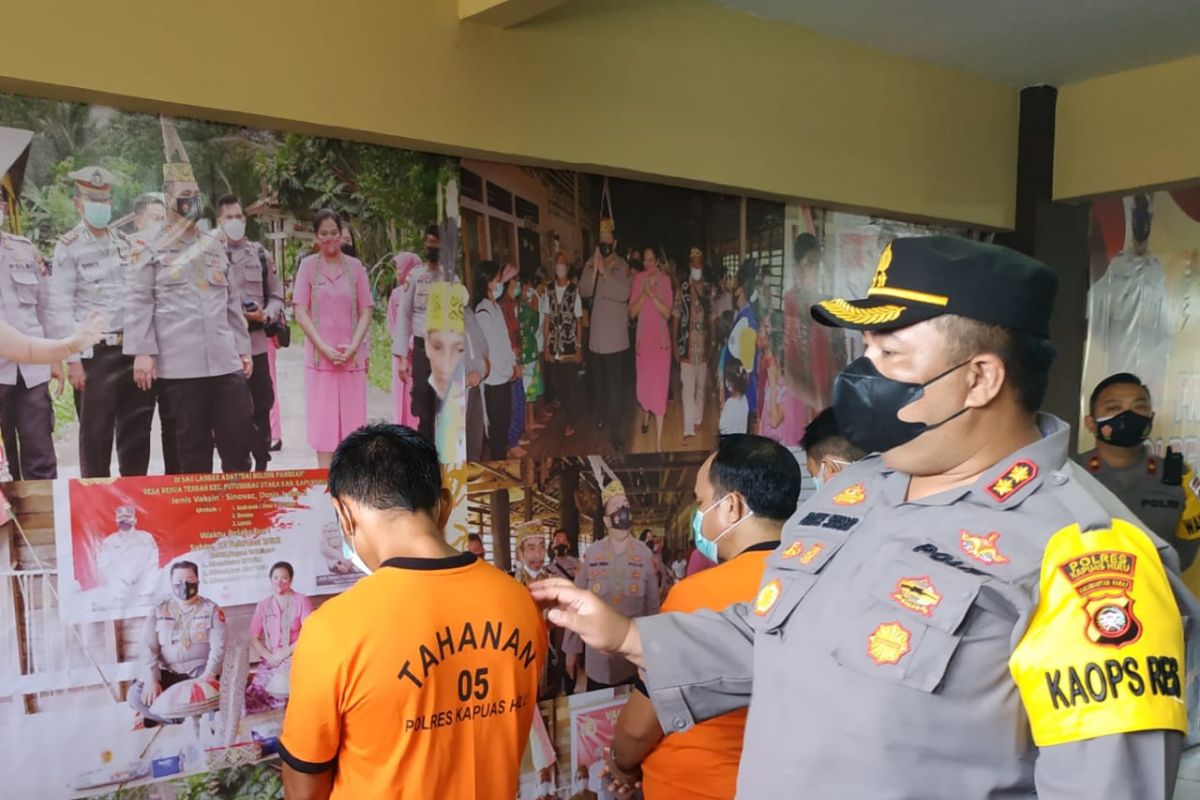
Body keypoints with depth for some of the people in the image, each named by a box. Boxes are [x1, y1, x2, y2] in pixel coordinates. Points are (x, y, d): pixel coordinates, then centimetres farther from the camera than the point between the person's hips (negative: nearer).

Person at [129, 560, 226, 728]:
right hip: (169, 673, 2)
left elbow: (218, 646, -8)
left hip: (200, 670, -2)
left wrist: (208, 676, -24)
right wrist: (152, 680, -17)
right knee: (136, 695, -23)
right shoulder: (159, 612, 6)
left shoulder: (211, 609, 0)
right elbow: (149, 648, -2)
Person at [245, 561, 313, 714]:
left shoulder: (302, 601, 1)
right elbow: (254, 638, 9)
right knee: (252, 698, -19)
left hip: (295, 658, -3)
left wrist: (285, 653, -12)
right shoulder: (263, 605, 13)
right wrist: (269, 656, -7)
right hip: (269, 661, 3)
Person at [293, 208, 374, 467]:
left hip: (352, 357, 1)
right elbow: (300, 312, -1)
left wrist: (353, 347, -8)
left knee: (351, 423, 4)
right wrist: (324, 348, -11)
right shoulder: (308, 265, 3)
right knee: (323, 424, 0)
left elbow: (366, 312, 6)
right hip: (319, 357, -1)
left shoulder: (355, 266, 6)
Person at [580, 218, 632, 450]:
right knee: (597, 380, 18)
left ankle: (615, 429, -1)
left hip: (615, 336, -4)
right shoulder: (590, 265, 4)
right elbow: (584, 292, -8)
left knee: (616, 384, -6)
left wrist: (605, 272, -25)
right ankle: (601, 413, 39)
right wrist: (594, 270, -19)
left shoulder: (622, 266, -6)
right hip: (595, 335, 4)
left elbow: (624, 293, -21)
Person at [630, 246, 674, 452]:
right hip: (643, 337, 2)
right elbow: (632, 312, -3)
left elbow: (668, 313, -11)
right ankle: (646, 415, 44)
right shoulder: (638, 278, 0)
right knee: (643, 382, 9)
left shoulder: (665, 279, -5)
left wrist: (652, 294, -22)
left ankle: (659, 442, -2)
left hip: (661, 338, -2)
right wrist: (643, 294, -17)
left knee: (660, 387, -4)